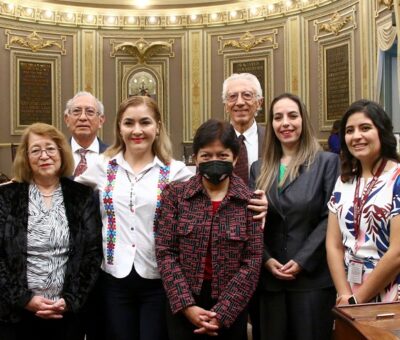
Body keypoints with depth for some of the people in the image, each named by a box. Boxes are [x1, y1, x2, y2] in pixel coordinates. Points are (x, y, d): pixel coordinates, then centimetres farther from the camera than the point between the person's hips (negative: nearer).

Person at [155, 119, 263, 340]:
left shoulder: (249, 201, -3)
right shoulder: (175, 194, -1)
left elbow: (252, 262, -7)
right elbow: (165, 252, -5)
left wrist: (221, 313, -12)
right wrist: (187, 305, -13)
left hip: (231, 308, 0)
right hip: (182, 306, 0)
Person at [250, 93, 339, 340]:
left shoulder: (327, 162, -1)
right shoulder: (259, 169, 11)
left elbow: (330, 217, -7)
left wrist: (302, 261, -13)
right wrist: (266, 260, -6)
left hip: (312, 276, -3)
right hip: (269, 277, 3)